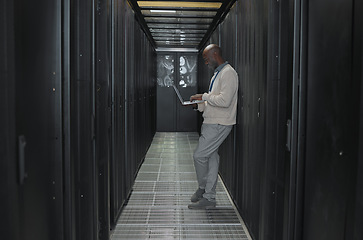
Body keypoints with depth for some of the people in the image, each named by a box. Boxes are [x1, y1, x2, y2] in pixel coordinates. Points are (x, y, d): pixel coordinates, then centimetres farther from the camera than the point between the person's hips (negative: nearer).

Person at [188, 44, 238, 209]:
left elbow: (225, 100, -25)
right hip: (212, 122, 10)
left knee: (199, 156, -8)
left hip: (219, 124, -10)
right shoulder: (217, 74, 19)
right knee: (211, 158, 10)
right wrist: (199, 105, 9)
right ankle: (209, 197, 17)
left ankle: (202, 188, 12)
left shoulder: (228, 73, -13)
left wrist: (204, 96, -15)